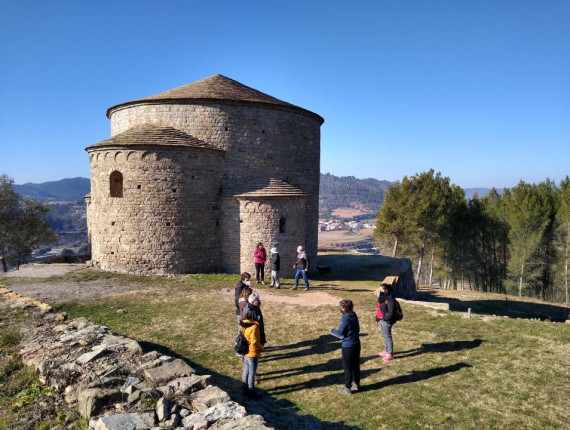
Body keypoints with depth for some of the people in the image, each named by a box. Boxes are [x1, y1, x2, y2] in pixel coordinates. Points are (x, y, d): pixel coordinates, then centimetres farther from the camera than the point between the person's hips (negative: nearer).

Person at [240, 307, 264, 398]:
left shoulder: (242, 324, -3)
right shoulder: (254, 327, -27)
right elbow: (254, 342, -26)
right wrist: (261, 347, -9)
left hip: (245, 352, 7)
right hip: (252, 354, -7)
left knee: (246, 371, 20)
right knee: (252, 373, 6)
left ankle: (245, 390, 32)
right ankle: (251, 393, 19)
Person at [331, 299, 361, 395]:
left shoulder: (345, 318, -20)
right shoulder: (354, 316, 3)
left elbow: (340, 333, -17)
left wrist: (333, 331, 3)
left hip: (348, 346, -7)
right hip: (357, 344, 7)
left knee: (348, 367, 4)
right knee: (356, 365, 19)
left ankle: (347, 388, 13)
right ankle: (357, 385, 32)